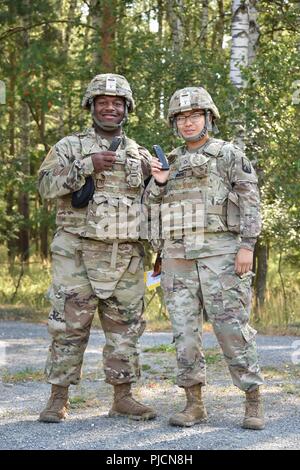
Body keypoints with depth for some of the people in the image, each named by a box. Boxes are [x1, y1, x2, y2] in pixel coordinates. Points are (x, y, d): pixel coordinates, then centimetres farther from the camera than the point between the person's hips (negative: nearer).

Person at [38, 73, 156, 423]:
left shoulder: (139, 154, 15)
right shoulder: (70, 146, 5)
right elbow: (46, 185, -10)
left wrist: (154, 176, -2)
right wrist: (86, 166, -19)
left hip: (126, 258, 3)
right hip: (78, 253, -3)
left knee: (125, 328, 6)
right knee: (69, 327, -2)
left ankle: (123, 398, 15)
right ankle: (58, 399, 6)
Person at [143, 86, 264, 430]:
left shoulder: (229, 155, 3)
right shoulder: (171, 162, 16)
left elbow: (249, 201, -4)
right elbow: (150, 206, 14)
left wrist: (247, 246, -15)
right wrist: (158, 182, -7)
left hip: (219, 252, -4)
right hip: (178, 256, 5)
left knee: (232, 328, -7)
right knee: (185, 331, 1)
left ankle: (254, 404, 1)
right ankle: (194, 404, 7)